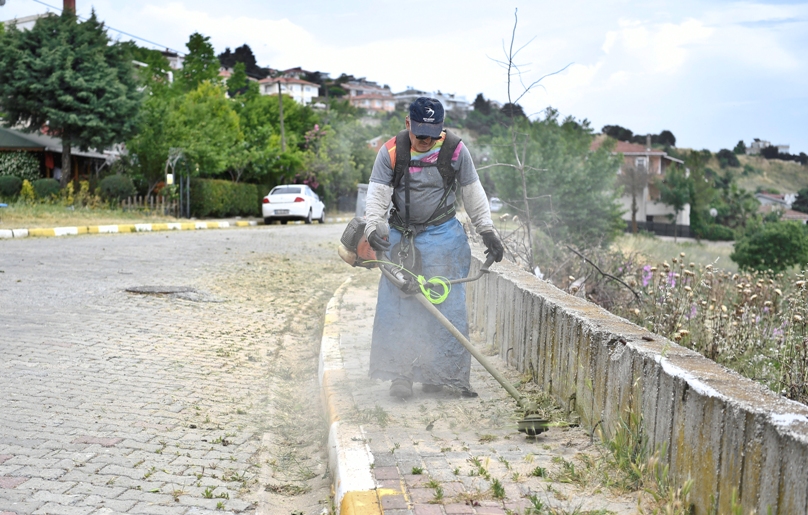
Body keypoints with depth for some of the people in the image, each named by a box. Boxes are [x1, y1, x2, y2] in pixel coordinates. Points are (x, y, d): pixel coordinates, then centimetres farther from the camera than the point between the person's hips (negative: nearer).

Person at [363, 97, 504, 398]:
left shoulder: (455, 149, -5)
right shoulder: (391, 152, -6)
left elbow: (472, 192, 4)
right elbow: (377, 193, -9)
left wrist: (487, 230, 2)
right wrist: (373, 227, -25)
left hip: (443, 236, 0)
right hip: (400, 236, 1)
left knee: (446, 303, -3)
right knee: (395, 304, -4)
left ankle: (439, 372, 10)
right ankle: (400, 374, 4)